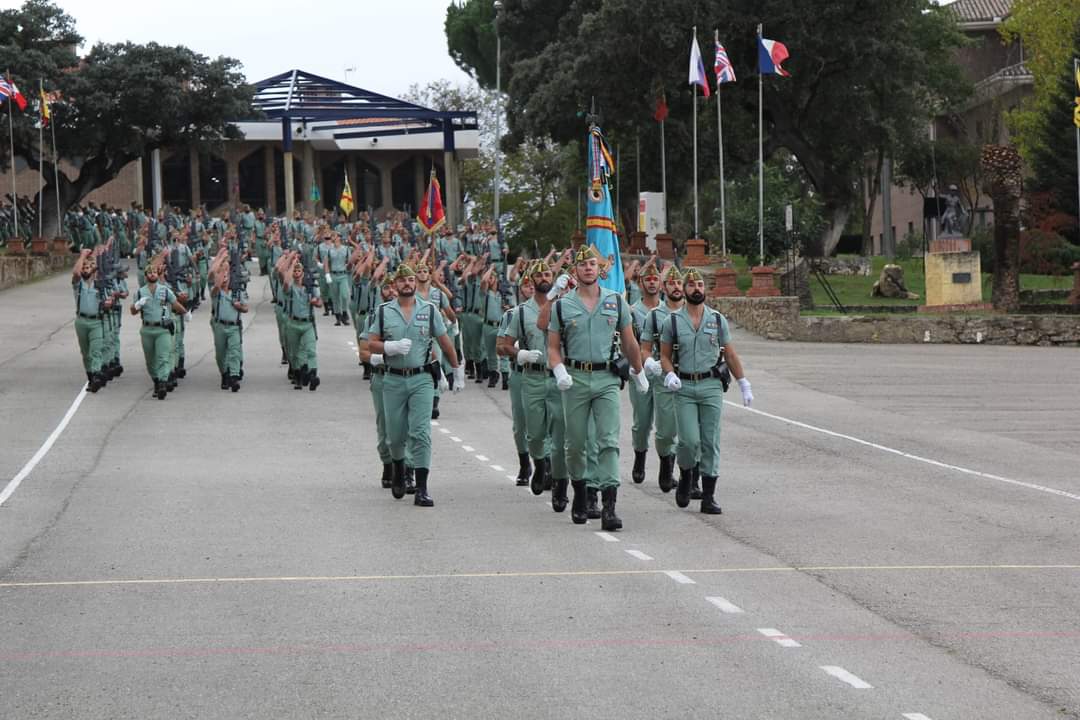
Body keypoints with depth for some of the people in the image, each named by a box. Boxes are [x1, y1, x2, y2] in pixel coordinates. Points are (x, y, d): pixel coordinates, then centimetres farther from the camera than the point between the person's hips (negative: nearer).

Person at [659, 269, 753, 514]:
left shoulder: (718, 320, 7)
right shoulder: (673, 321, 3)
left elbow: (730, 356, 12)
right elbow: (665, 355, 7)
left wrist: (744, 385, 9)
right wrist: (670, 374, -13)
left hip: (712, 386, 1)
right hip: (684, 387, -1)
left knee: (711, 442, -3)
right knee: (689, 440, -12)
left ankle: (708, 497, 1)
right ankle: (685, 476, 18)